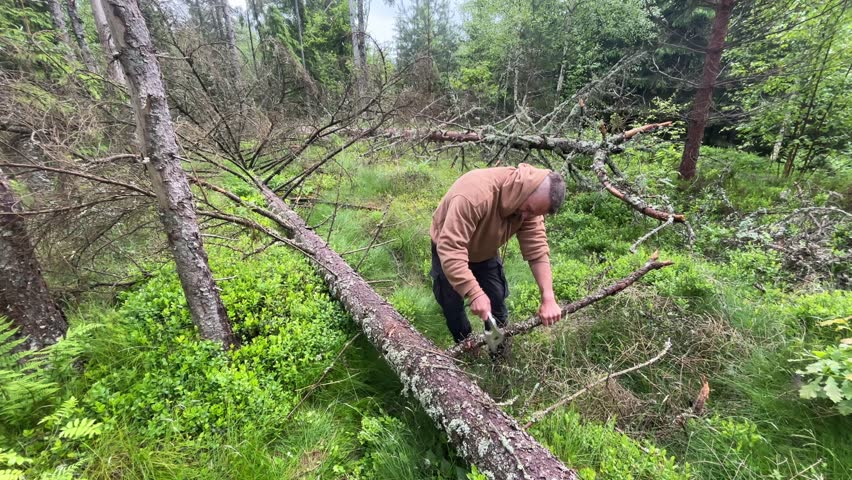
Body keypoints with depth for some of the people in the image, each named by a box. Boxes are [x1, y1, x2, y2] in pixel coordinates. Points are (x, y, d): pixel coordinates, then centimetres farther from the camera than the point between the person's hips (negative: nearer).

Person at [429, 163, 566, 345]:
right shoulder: (475, 193, -44)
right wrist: (474, 293, -49)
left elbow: (537, 250, -21)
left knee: (497, 303, 7)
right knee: (453, 305, 3)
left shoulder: (531, 203, -22)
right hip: (449, 250, -4)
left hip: (486, 253, 5)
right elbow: (450, 249, -46)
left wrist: (548, 298, -28)